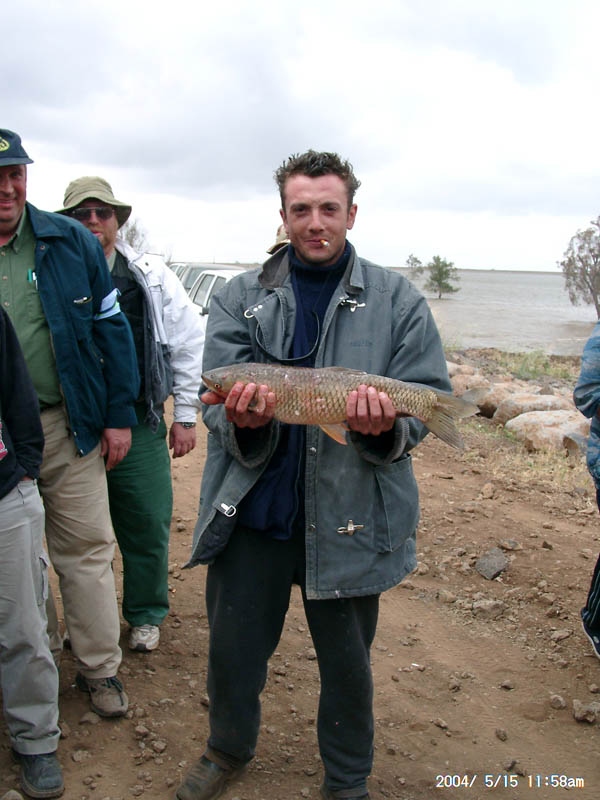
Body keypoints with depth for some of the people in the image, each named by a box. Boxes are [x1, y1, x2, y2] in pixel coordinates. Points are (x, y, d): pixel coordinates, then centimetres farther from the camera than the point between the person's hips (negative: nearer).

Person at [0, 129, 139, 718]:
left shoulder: (70, 242, 1)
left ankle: (99, 668, 23)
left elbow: (111, 328, 4)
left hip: (69, 425, 1)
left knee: (86, 550, 8)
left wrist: (119, 415, 0)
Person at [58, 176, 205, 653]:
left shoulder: (152, 277, 3)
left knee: (147, 524, 7)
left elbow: (189, 344, 6)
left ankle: (146, 615, 29)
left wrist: (185, 416, 4)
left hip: (139, 424, 0)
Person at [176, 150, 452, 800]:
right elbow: (217, 398, -2)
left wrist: (386, 427, -24)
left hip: (349, 519, -1)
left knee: (347, 662, 15)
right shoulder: (239, 299, 4)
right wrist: (242, 421, -25)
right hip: (251, 510, 2)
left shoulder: (397, 301, 1)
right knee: (233, 650, 17)